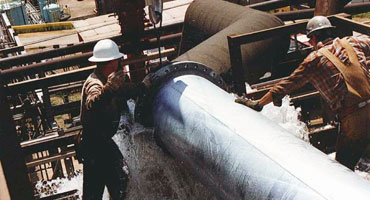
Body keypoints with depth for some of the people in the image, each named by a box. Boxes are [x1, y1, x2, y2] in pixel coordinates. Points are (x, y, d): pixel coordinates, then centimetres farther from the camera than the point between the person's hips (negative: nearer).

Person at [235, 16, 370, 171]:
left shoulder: (315, 59, 1)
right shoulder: (352, 42, 11)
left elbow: (287, 85, 3)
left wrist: (258, 104, 9)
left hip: (354, 118, -4)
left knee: (342, 165, 9)